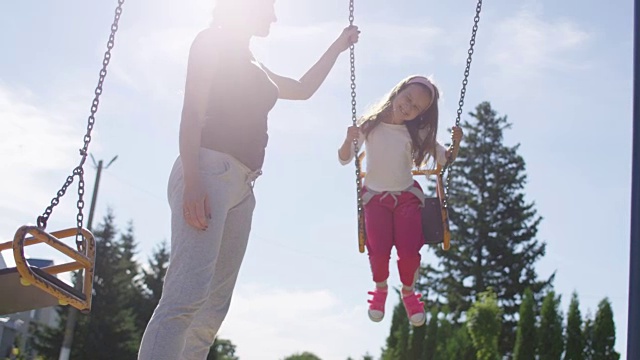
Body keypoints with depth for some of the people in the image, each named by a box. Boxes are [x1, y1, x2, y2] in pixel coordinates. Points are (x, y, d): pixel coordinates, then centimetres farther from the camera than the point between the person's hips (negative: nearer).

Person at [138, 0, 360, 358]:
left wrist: (337, 48, 46)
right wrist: (192, 180, -18)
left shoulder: (254, 66, 29)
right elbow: (192, 111, -6)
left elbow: (303, 89, 45)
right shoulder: (213, 40, 7)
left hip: (241, 184, 8)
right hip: (209, 171, -8)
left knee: (214, 307, -3)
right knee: (186, 298, -24)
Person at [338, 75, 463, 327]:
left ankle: (408, 292, 15)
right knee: (379, 250, -22)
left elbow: (444, 159, 2)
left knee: (409, 251, -19)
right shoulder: (370, 125, -9)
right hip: (375, 196, -1)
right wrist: (350, 140, -26)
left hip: (407, 195, 1)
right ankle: (380, 288, 13)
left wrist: (455, 144, -19)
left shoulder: (418, 133, -6)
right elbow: (344, 160, -5)